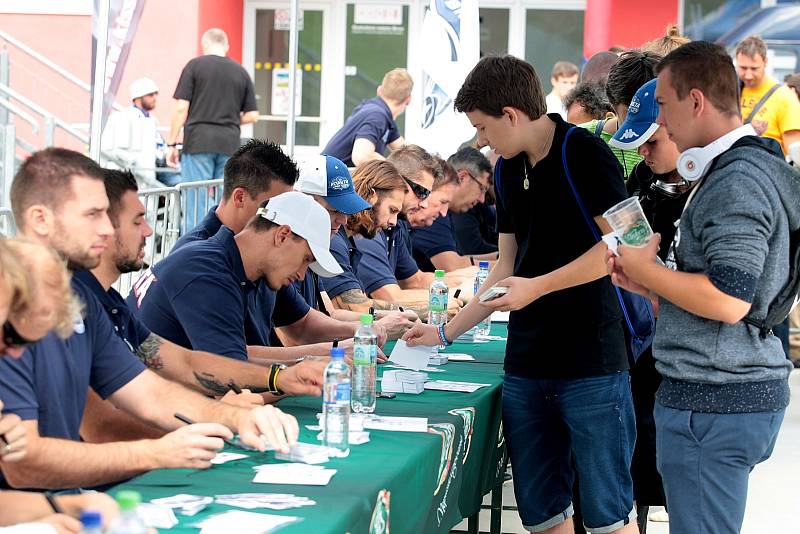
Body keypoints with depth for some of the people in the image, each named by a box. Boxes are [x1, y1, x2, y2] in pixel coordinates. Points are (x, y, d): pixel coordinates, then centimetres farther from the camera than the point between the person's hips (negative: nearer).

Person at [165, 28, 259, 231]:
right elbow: (252, 115, 9)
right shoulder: (241, 72, 10)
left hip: (198, 141, -3)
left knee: (195, 202, -2)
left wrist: (172, 143, 1)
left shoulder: (195, 66, 1)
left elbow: (181, 108, -4)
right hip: (230, 144, 3)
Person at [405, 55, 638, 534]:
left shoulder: (584, 154, -10)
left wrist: (539, 286, -17)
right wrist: (448, 332, 16)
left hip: (591, 363, -7)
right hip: (526, 365, 8)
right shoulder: (507, 170, 14)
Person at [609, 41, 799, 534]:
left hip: (714, 401, -11)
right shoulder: (751, 168, 16)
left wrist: (648, 270, -11)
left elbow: (729, 301, -25)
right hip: (743, 390, 11)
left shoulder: (737, 180, -17)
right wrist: (651, 285, 13)